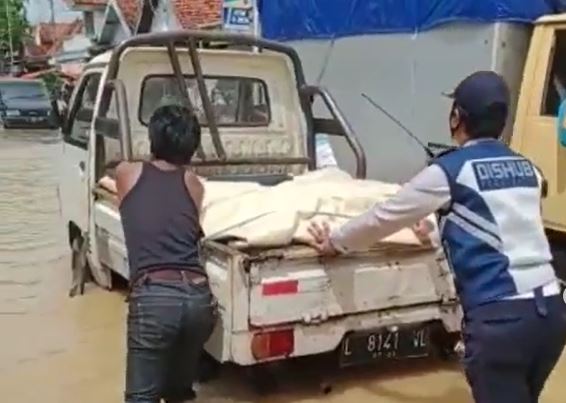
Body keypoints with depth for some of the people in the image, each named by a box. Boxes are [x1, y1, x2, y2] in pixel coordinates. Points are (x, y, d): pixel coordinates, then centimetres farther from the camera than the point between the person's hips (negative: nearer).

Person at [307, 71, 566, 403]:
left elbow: (386, 216, 5)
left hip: (501, 317, -7)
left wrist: (334, 243, 21)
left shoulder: (451, 170, -4)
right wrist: (447, 229, 46)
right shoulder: (528, 170, 14)